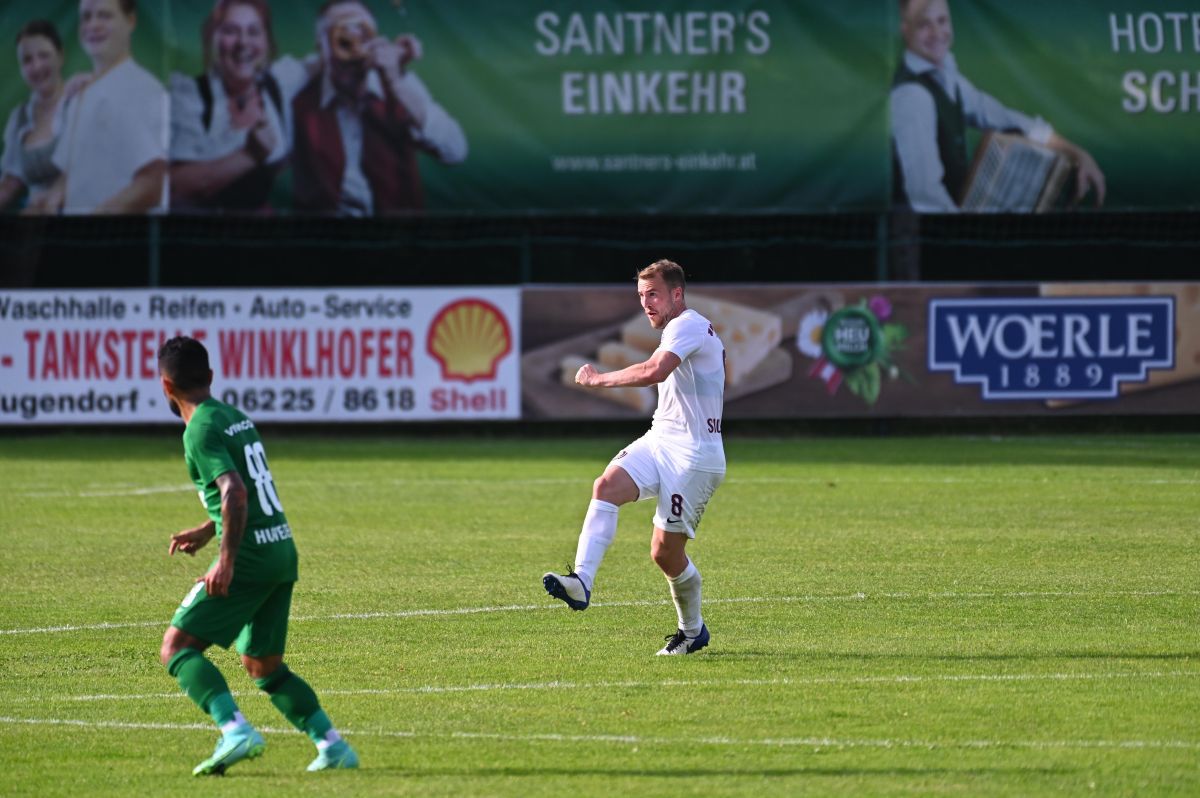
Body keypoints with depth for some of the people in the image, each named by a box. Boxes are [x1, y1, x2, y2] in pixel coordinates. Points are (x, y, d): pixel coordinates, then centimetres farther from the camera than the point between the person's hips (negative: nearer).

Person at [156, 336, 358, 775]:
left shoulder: (202, 431, -10)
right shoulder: (237, 417, 17)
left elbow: (235, 493, -23)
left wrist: (226, 561, -25)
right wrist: (205, 532, 34)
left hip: (250, 557, -9)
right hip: (283, 552, 9)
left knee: (177, 647, -7)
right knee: (262, 664, 19)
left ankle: (236, 730, -25)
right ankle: (333, 746, 10)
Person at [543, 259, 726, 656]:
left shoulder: (688, 326, -14)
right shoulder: (679, 330, 19)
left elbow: (655, 371, -31)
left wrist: (600, 378, -20)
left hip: (694, 455, -9)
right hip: (659, 440, 9)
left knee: (665, 551, -5)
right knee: (607, 485, -20)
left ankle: (693, 630, 18)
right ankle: (581, 582, -32)